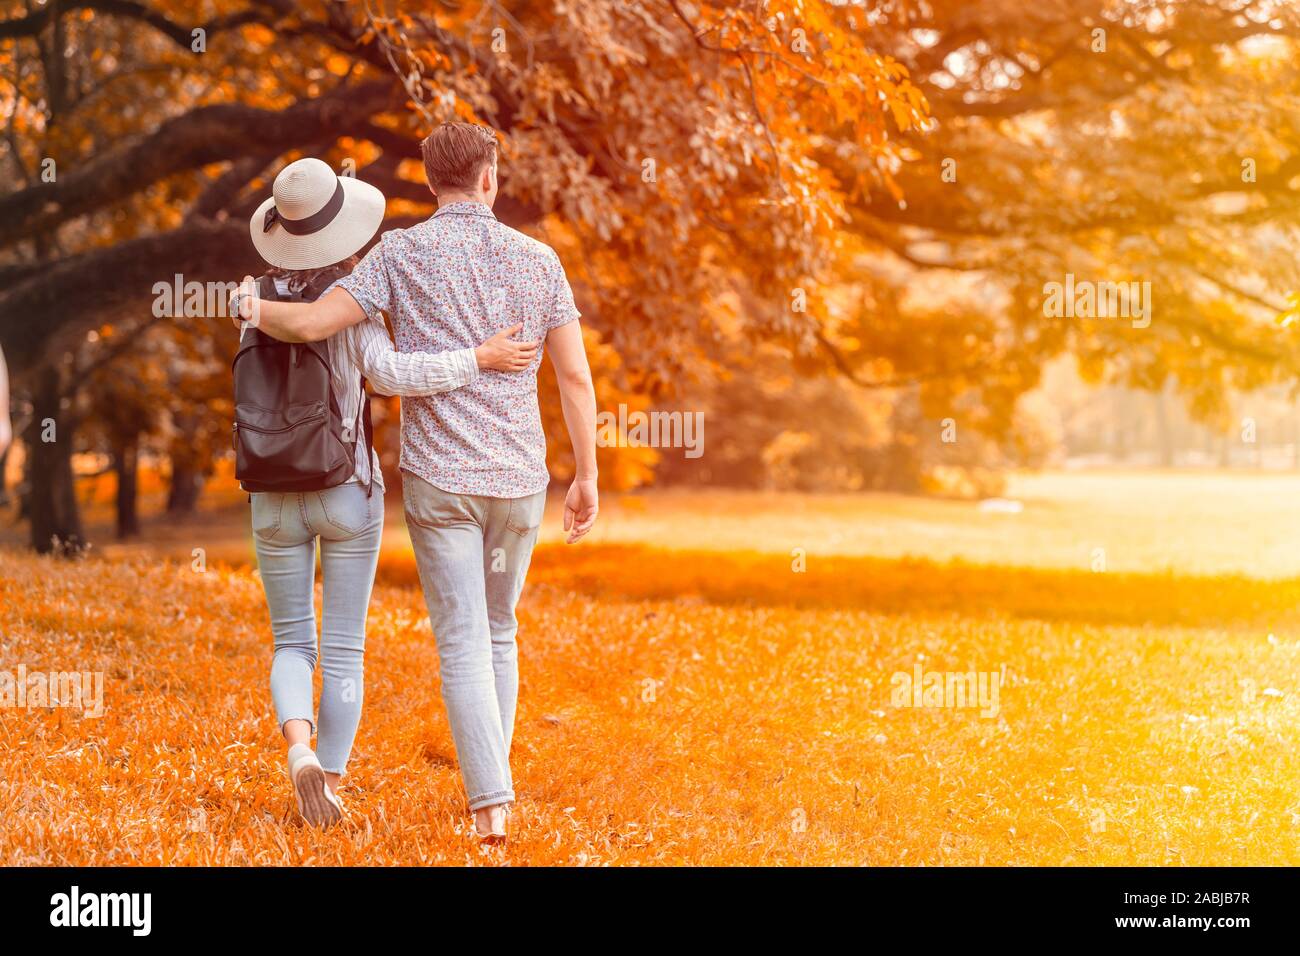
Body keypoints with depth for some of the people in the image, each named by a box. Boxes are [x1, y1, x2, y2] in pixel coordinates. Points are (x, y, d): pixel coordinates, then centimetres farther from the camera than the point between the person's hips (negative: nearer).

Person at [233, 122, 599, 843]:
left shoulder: (402, 253, -4)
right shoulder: (536, 259, 3)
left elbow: (311, 324, -11)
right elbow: (575, 376, 2)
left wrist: (256, 310, 11)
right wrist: (587, 478, 9)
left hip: (437, 479, -2)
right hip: (517, 479, 2)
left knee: (464, 645, -2)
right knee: (499, 633, 20)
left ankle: (491, 803, -11)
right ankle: (489, 778, 26)